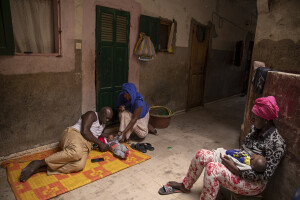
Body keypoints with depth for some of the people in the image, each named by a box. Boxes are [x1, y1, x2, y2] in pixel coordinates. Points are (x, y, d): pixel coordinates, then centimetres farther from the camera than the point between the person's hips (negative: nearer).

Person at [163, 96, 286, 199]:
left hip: (254, 183, -8)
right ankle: (185, 186, 18)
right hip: (237, 164, 8)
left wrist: (236, 169, -26)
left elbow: (266, 175, -23)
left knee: (212, 168, -32)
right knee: (201, 154, -4)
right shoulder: (255, 128, 1)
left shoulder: (276, 143, -23)